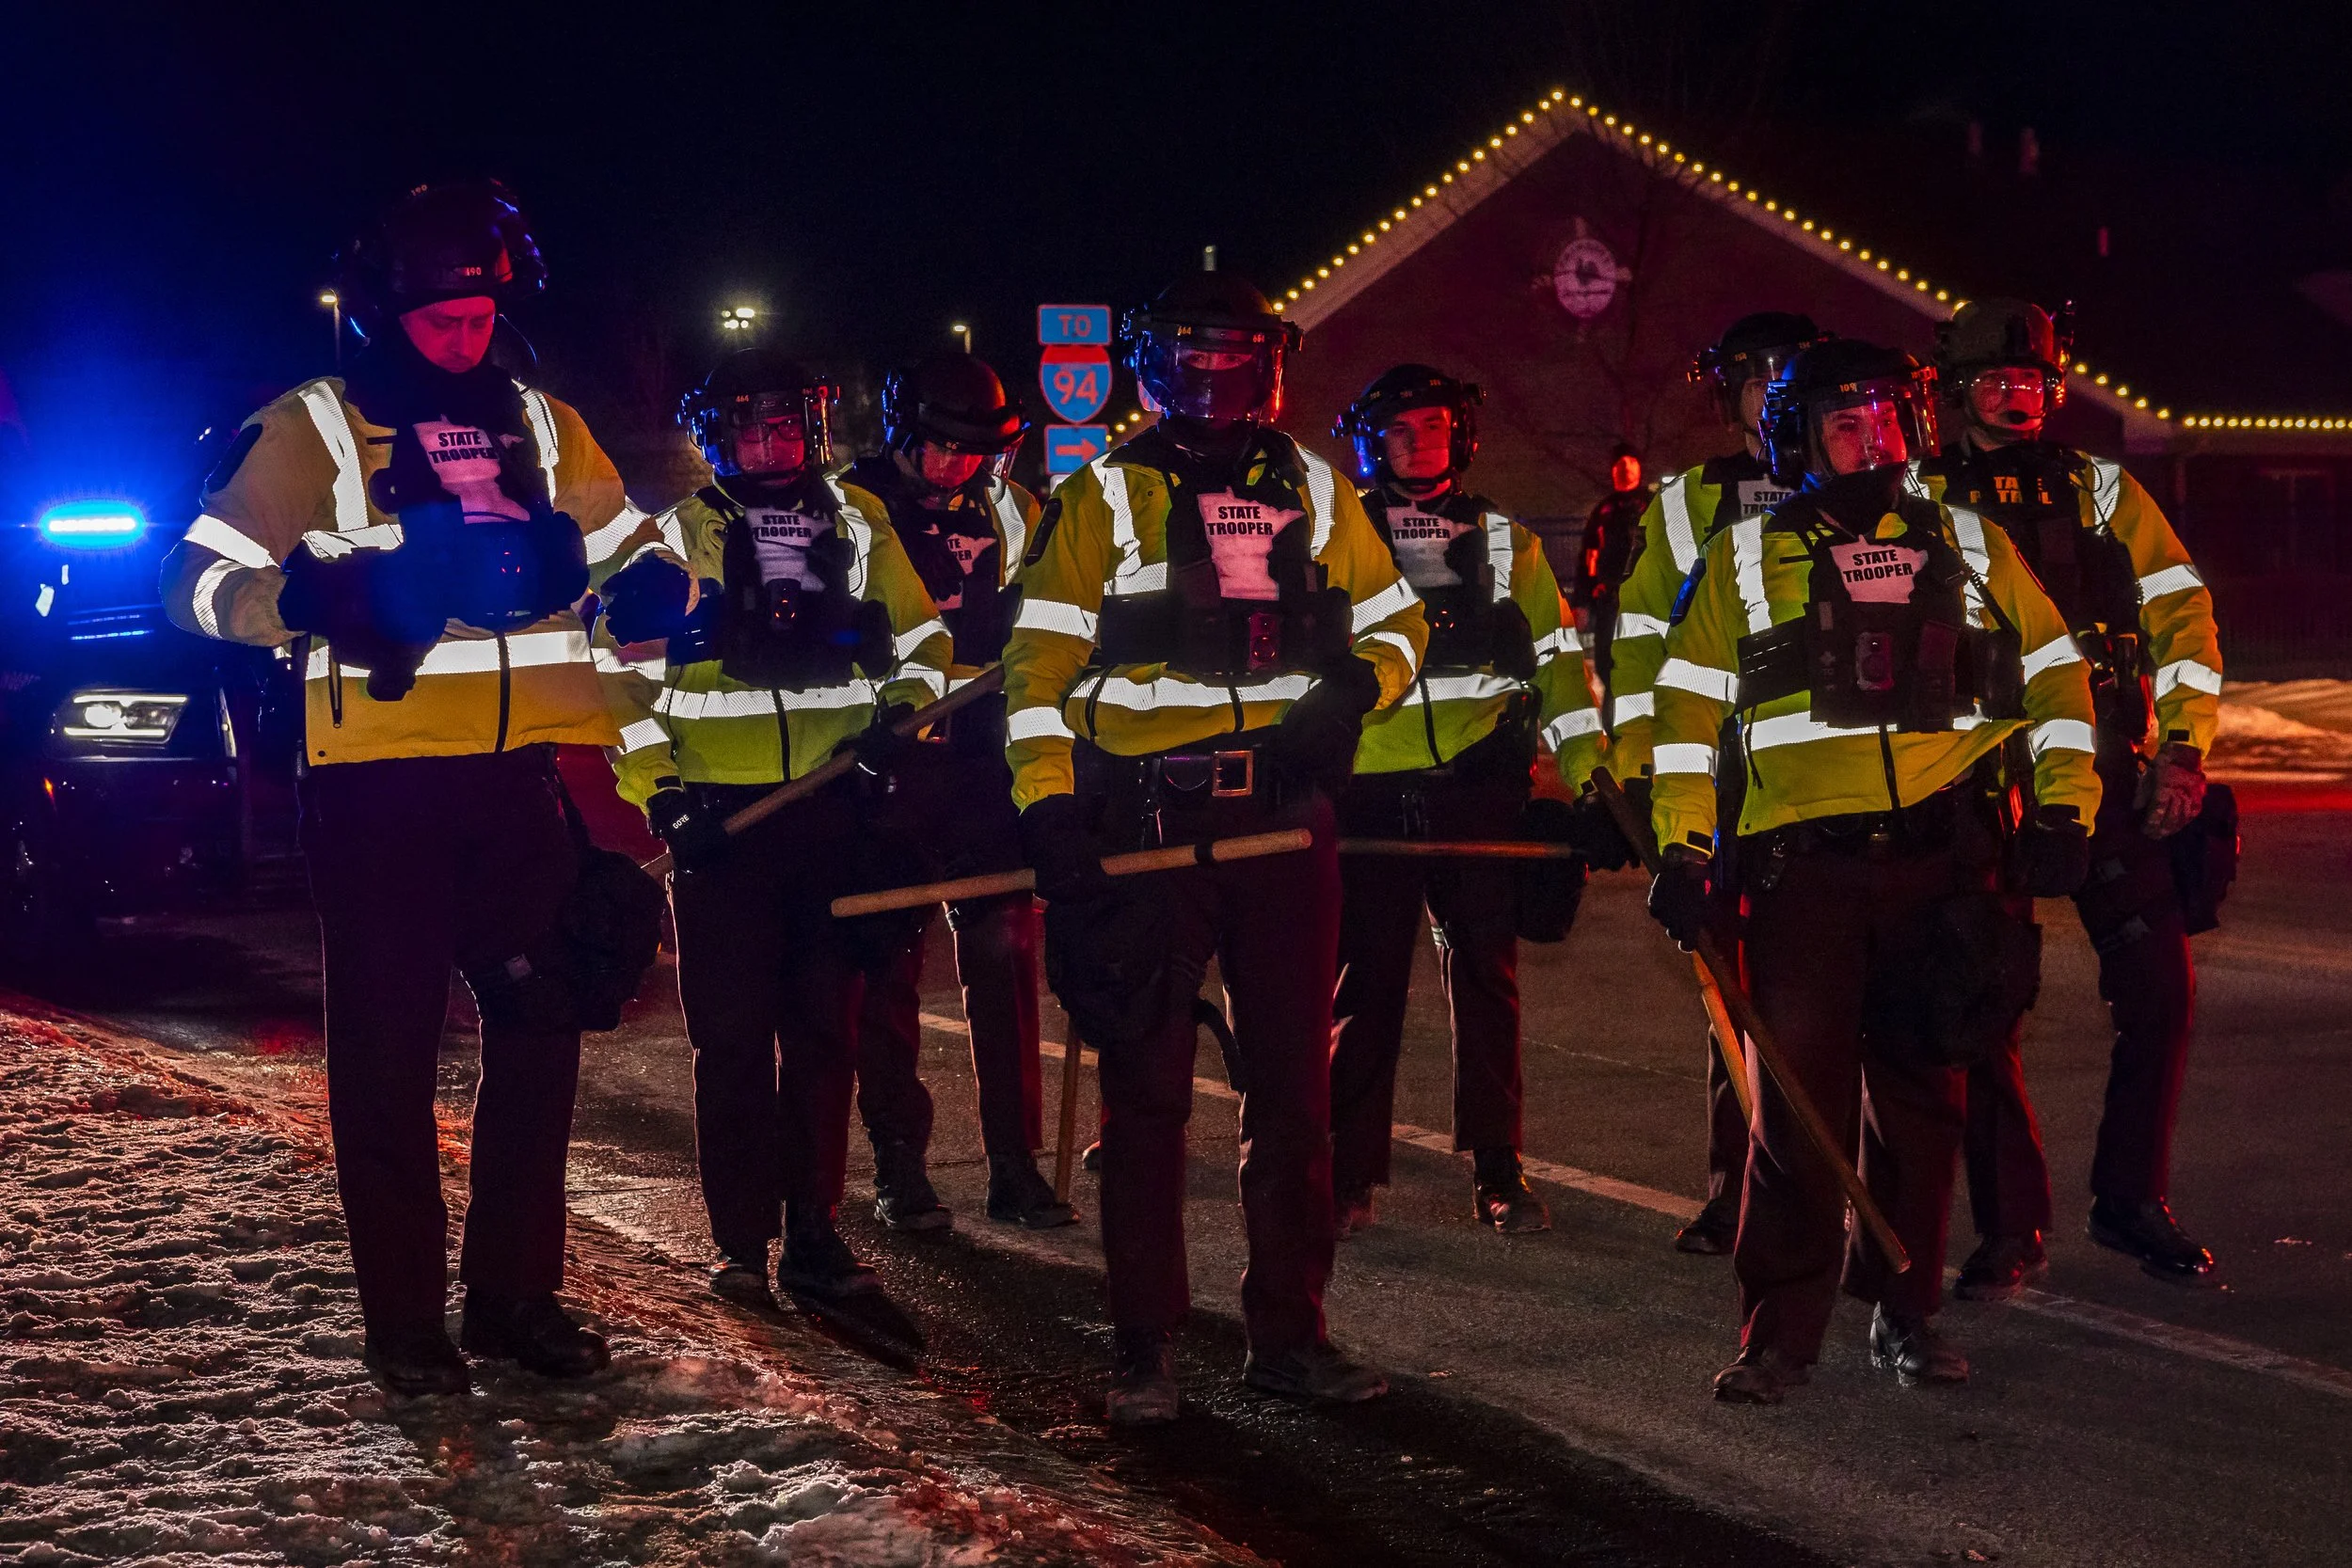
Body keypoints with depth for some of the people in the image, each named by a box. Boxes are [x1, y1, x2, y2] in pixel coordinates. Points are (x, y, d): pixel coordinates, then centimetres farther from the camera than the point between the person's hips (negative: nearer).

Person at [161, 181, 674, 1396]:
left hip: (523, 769, 5)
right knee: (389, 1044, 0)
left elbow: (622, 540, 26)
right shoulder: (318, 426, 1)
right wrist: (305, 594, -24)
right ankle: (404, 1316, 8)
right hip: (380, 776, -4)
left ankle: (514, 1292, 18)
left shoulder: (538, 425, 14)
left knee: (538, 1024, 7)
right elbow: (201, 577, -3)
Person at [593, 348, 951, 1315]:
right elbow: (624, 671, 1)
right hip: (720, 817, -2)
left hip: (834, 811, 2)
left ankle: (814, 1231, 12)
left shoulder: (859, 526, 11)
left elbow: (920, 641, 19)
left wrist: (897, 717, 0)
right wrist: (659, 789, -9)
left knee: (826, 1030, 5)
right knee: (731, 1036, -1)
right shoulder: (678, 538, 4)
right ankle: (740, 1238, 6)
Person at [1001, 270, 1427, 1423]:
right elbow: (1040, 660, 0)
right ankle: (1143, 1341, 9)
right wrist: (1048, 808, -10)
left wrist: (1352, 694, -3)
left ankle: (1288, 1332, 14)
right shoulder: (1103, 497, 4)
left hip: (1284, 814, 3)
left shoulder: (1315, 493, 13)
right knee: (1146, 1087, 2)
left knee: (1293, 1080, 6)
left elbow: (1395, 621, 19)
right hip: (1146, 819, -3)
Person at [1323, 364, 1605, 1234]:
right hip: (1369, 792, -1)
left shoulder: (1507, 543, 15)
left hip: (1479, 785, 1)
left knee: (1487, 976, 3)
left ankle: (1498, 1172, 10)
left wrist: (1589, 774, 4)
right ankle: (1347, 1175, 5)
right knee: (1362, 983, -2)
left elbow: (1558, 659, 13)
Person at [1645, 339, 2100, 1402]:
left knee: (1922, 1092, 6)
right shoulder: (1746, 558, 9)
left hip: (1942, 861, 2)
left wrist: (2063, 808, 7)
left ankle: (1905, 1314, 18)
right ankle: (1779, 1331, 0)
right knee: (1797, 1092, -7)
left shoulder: (1973, 549, 13)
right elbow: (1688, 704, 7)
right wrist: (1681, 850, 0)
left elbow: (2053, 674, 17)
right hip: (1802, 863, -2)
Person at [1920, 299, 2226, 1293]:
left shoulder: (2102, 491, 11)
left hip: (2105, 777, 1)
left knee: (2160, 986, -3)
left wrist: (2183, 748, -1)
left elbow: (2182, 611, 9)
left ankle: (2131, 1201, 15)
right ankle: (2011, 1229, 8)